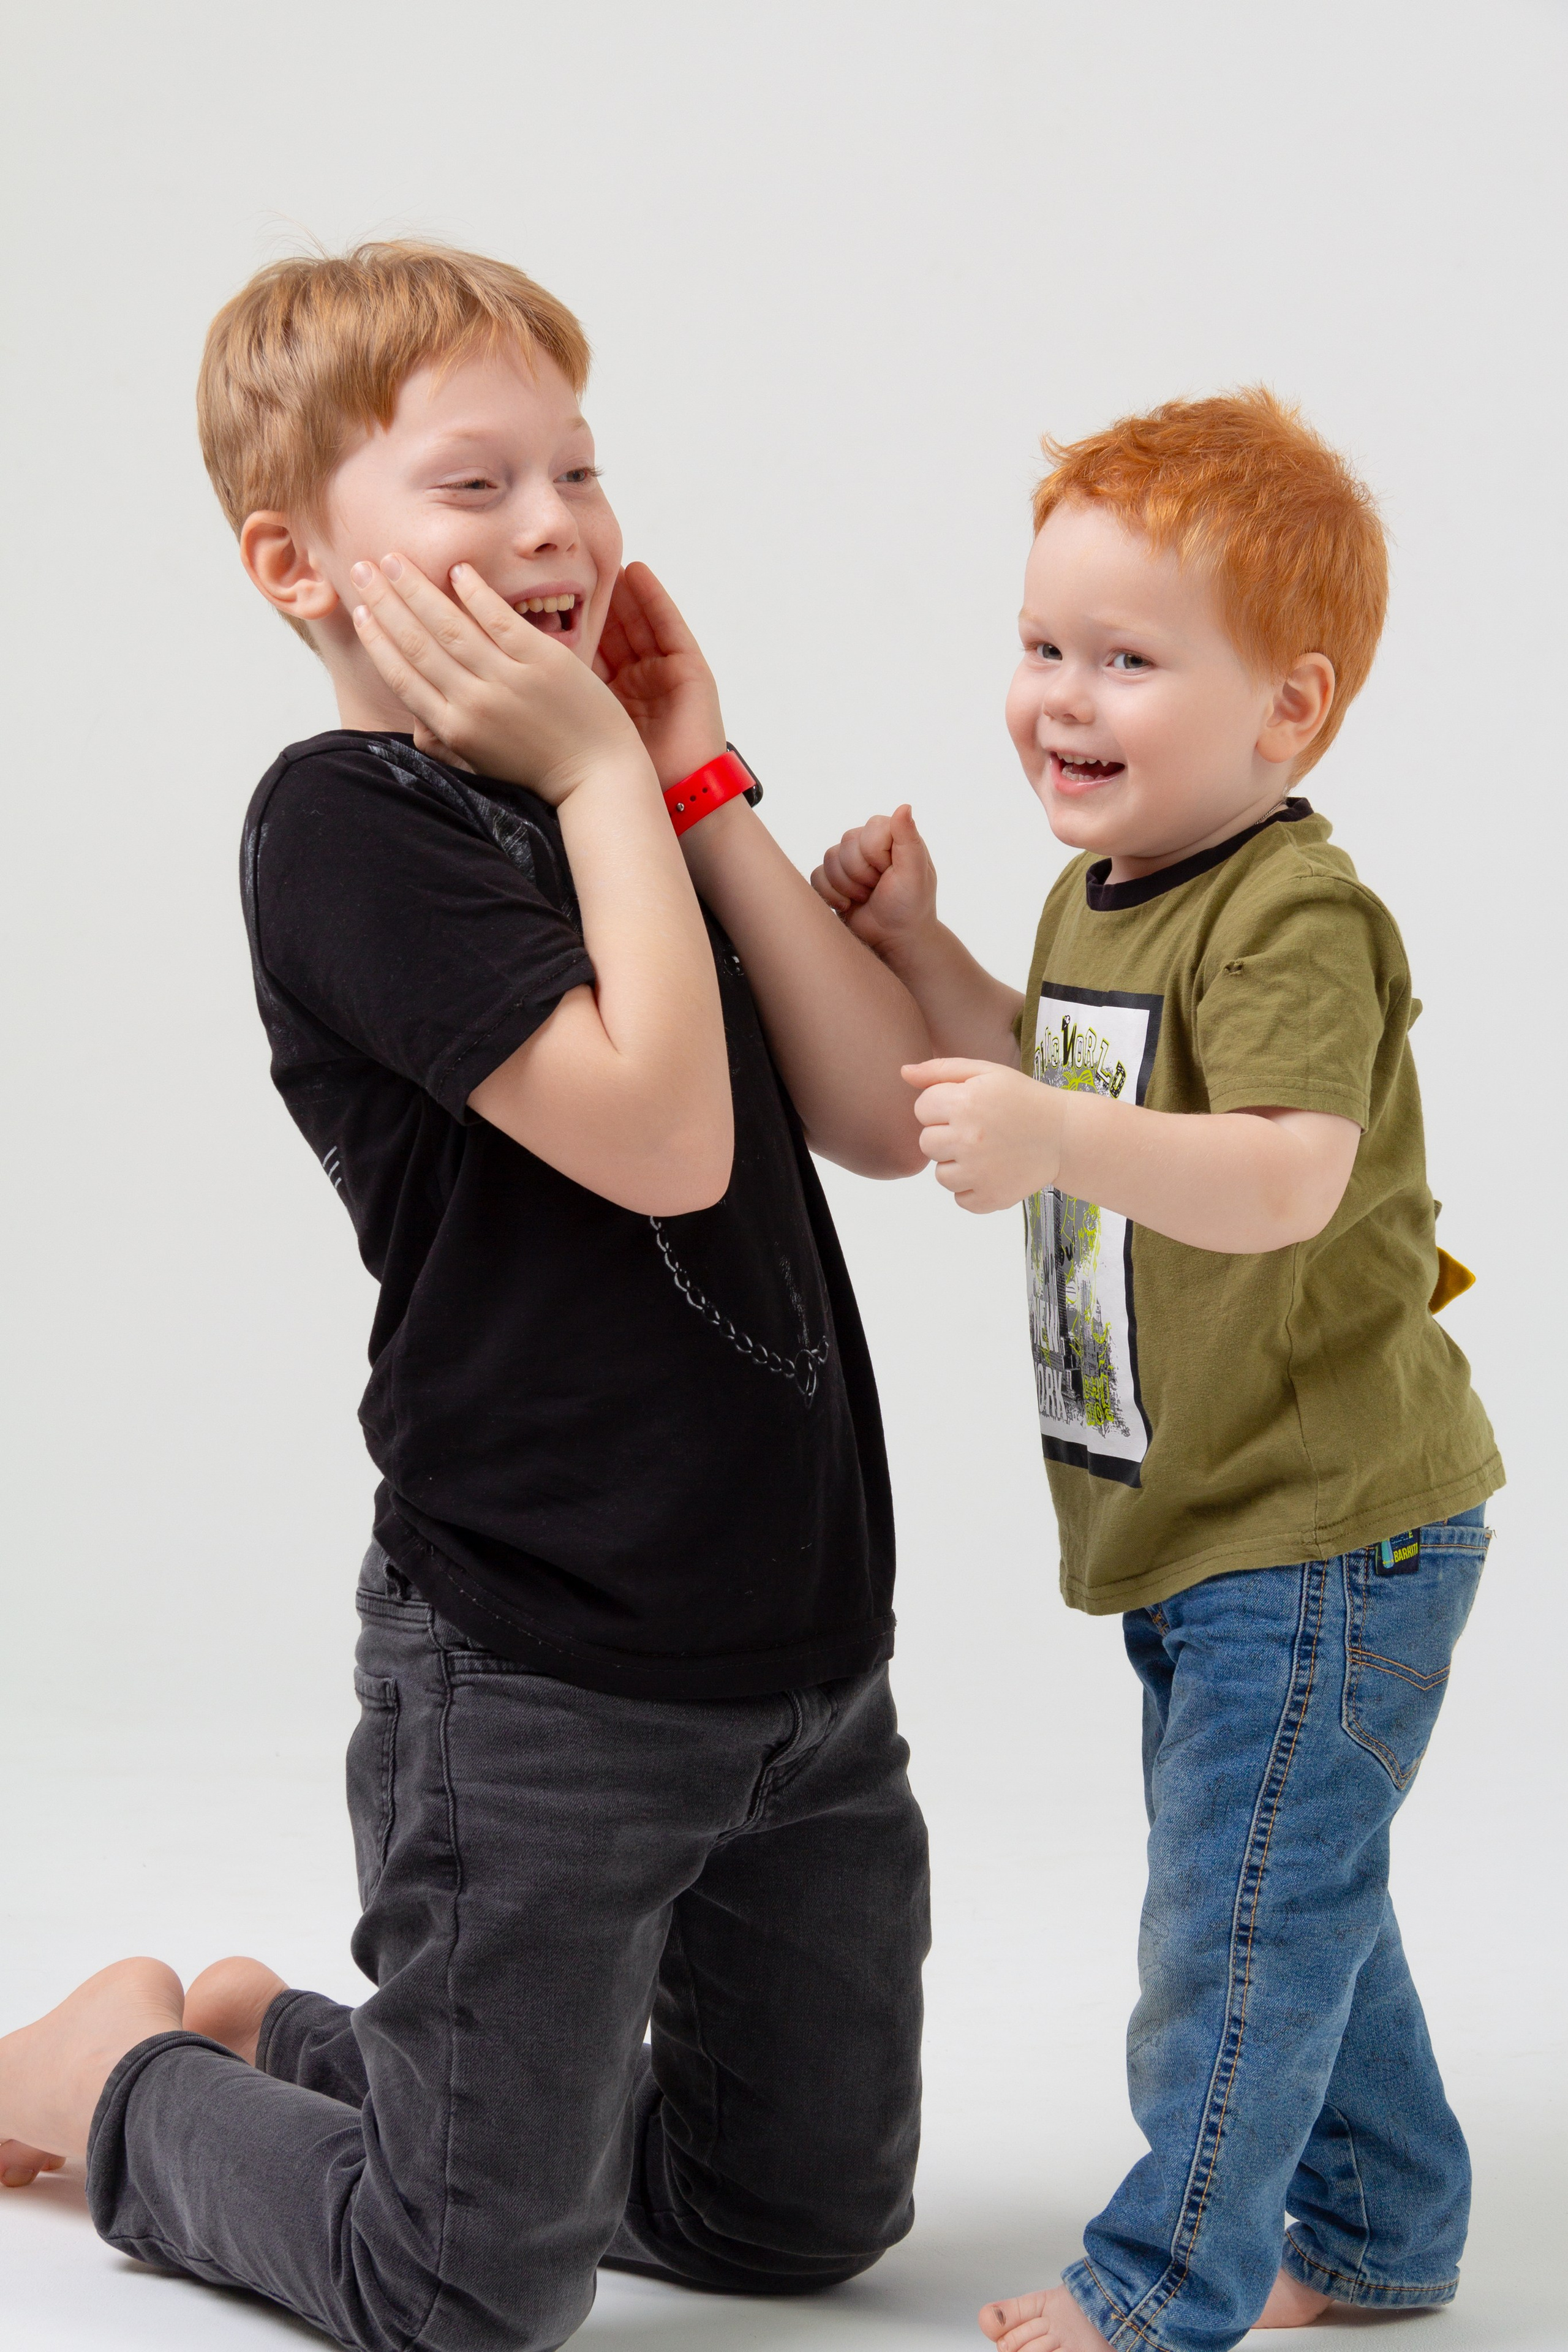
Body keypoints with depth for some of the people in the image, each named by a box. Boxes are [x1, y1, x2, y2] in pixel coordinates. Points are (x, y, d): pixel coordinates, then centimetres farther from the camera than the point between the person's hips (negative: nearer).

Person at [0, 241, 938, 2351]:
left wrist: (698, 786, -3)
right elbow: (660, 1133, -25)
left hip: (805, 1651, 8)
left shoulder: (626, 814, 10)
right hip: (542, 1676, -7)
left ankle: (289, 2041, 35)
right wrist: (609, 776, -16)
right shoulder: (345, 827, -14)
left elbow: (887, 1119, 0)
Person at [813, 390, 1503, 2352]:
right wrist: (920, 951, 11)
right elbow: (1064, 1101, 22)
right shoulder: (1100, 894, 9)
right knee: (1295, 1897, 21)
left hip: (1324, 1529, -10)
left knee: (1238, 1904, -1)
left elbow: (1286, 1180, -34)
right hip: (1203, 1527, 10)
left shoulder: (1296, 916, -22)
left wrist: (1056, 1136, -46)